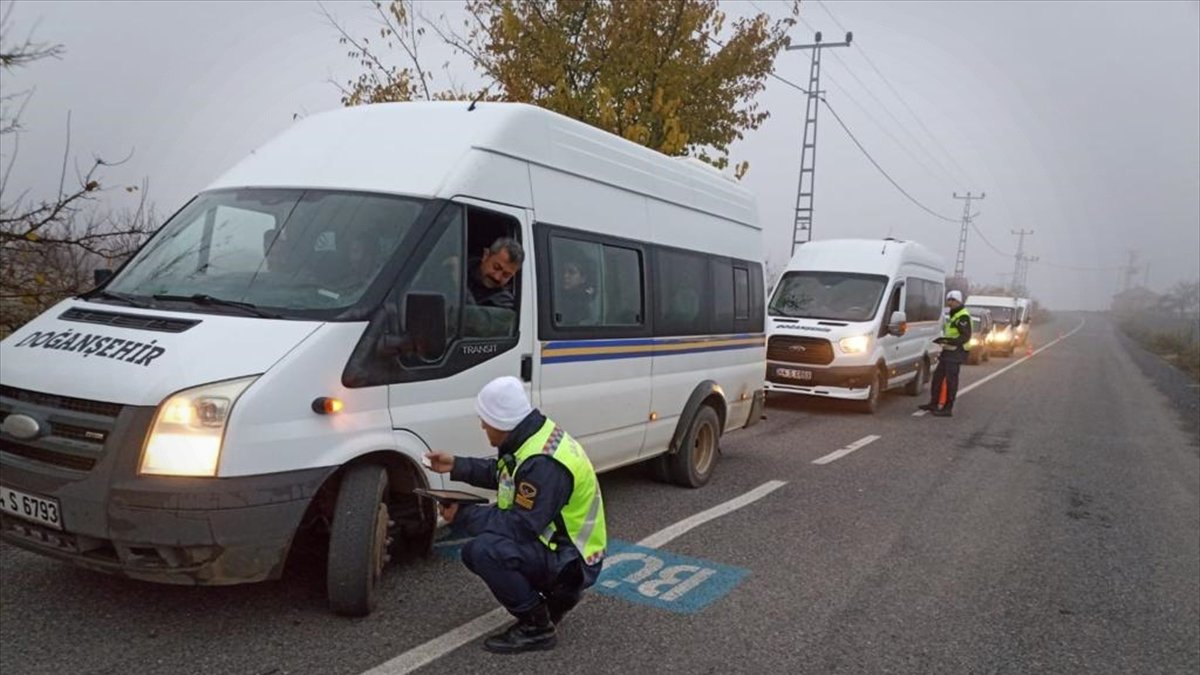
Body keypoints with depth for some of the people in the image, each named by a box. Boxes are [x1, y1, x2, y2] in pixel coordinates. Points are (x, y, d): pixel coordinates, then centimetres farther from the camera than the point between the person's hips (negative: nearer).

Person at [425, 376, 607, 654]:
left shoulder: (544, 463, -31)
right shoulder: (530, 435, -1)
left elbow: (520, 526, -29)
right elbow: (500, 473, 16)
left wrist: (463, 517, -20)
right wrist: (456, 466, 6)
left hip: (571, 558, -10)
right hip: (553, 540, 10)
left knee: (485, 552, -27)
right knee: (473, 552, 10)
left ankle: (536, 627, -9)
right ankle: (558, 591, 16)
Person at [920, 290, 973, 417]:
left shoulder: (963, 316, -15)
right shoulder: (953, 315, 19)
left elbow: (966, 336, -23)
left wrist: (950, 341, -31)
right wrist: (944, 340, 16)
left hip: (956, 353, -11)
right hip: (948, 350, 11)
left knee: (950, 380, -7)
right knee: (938, 377, 15)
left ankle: (948, 408, -4)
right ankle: (933, 403, 25)